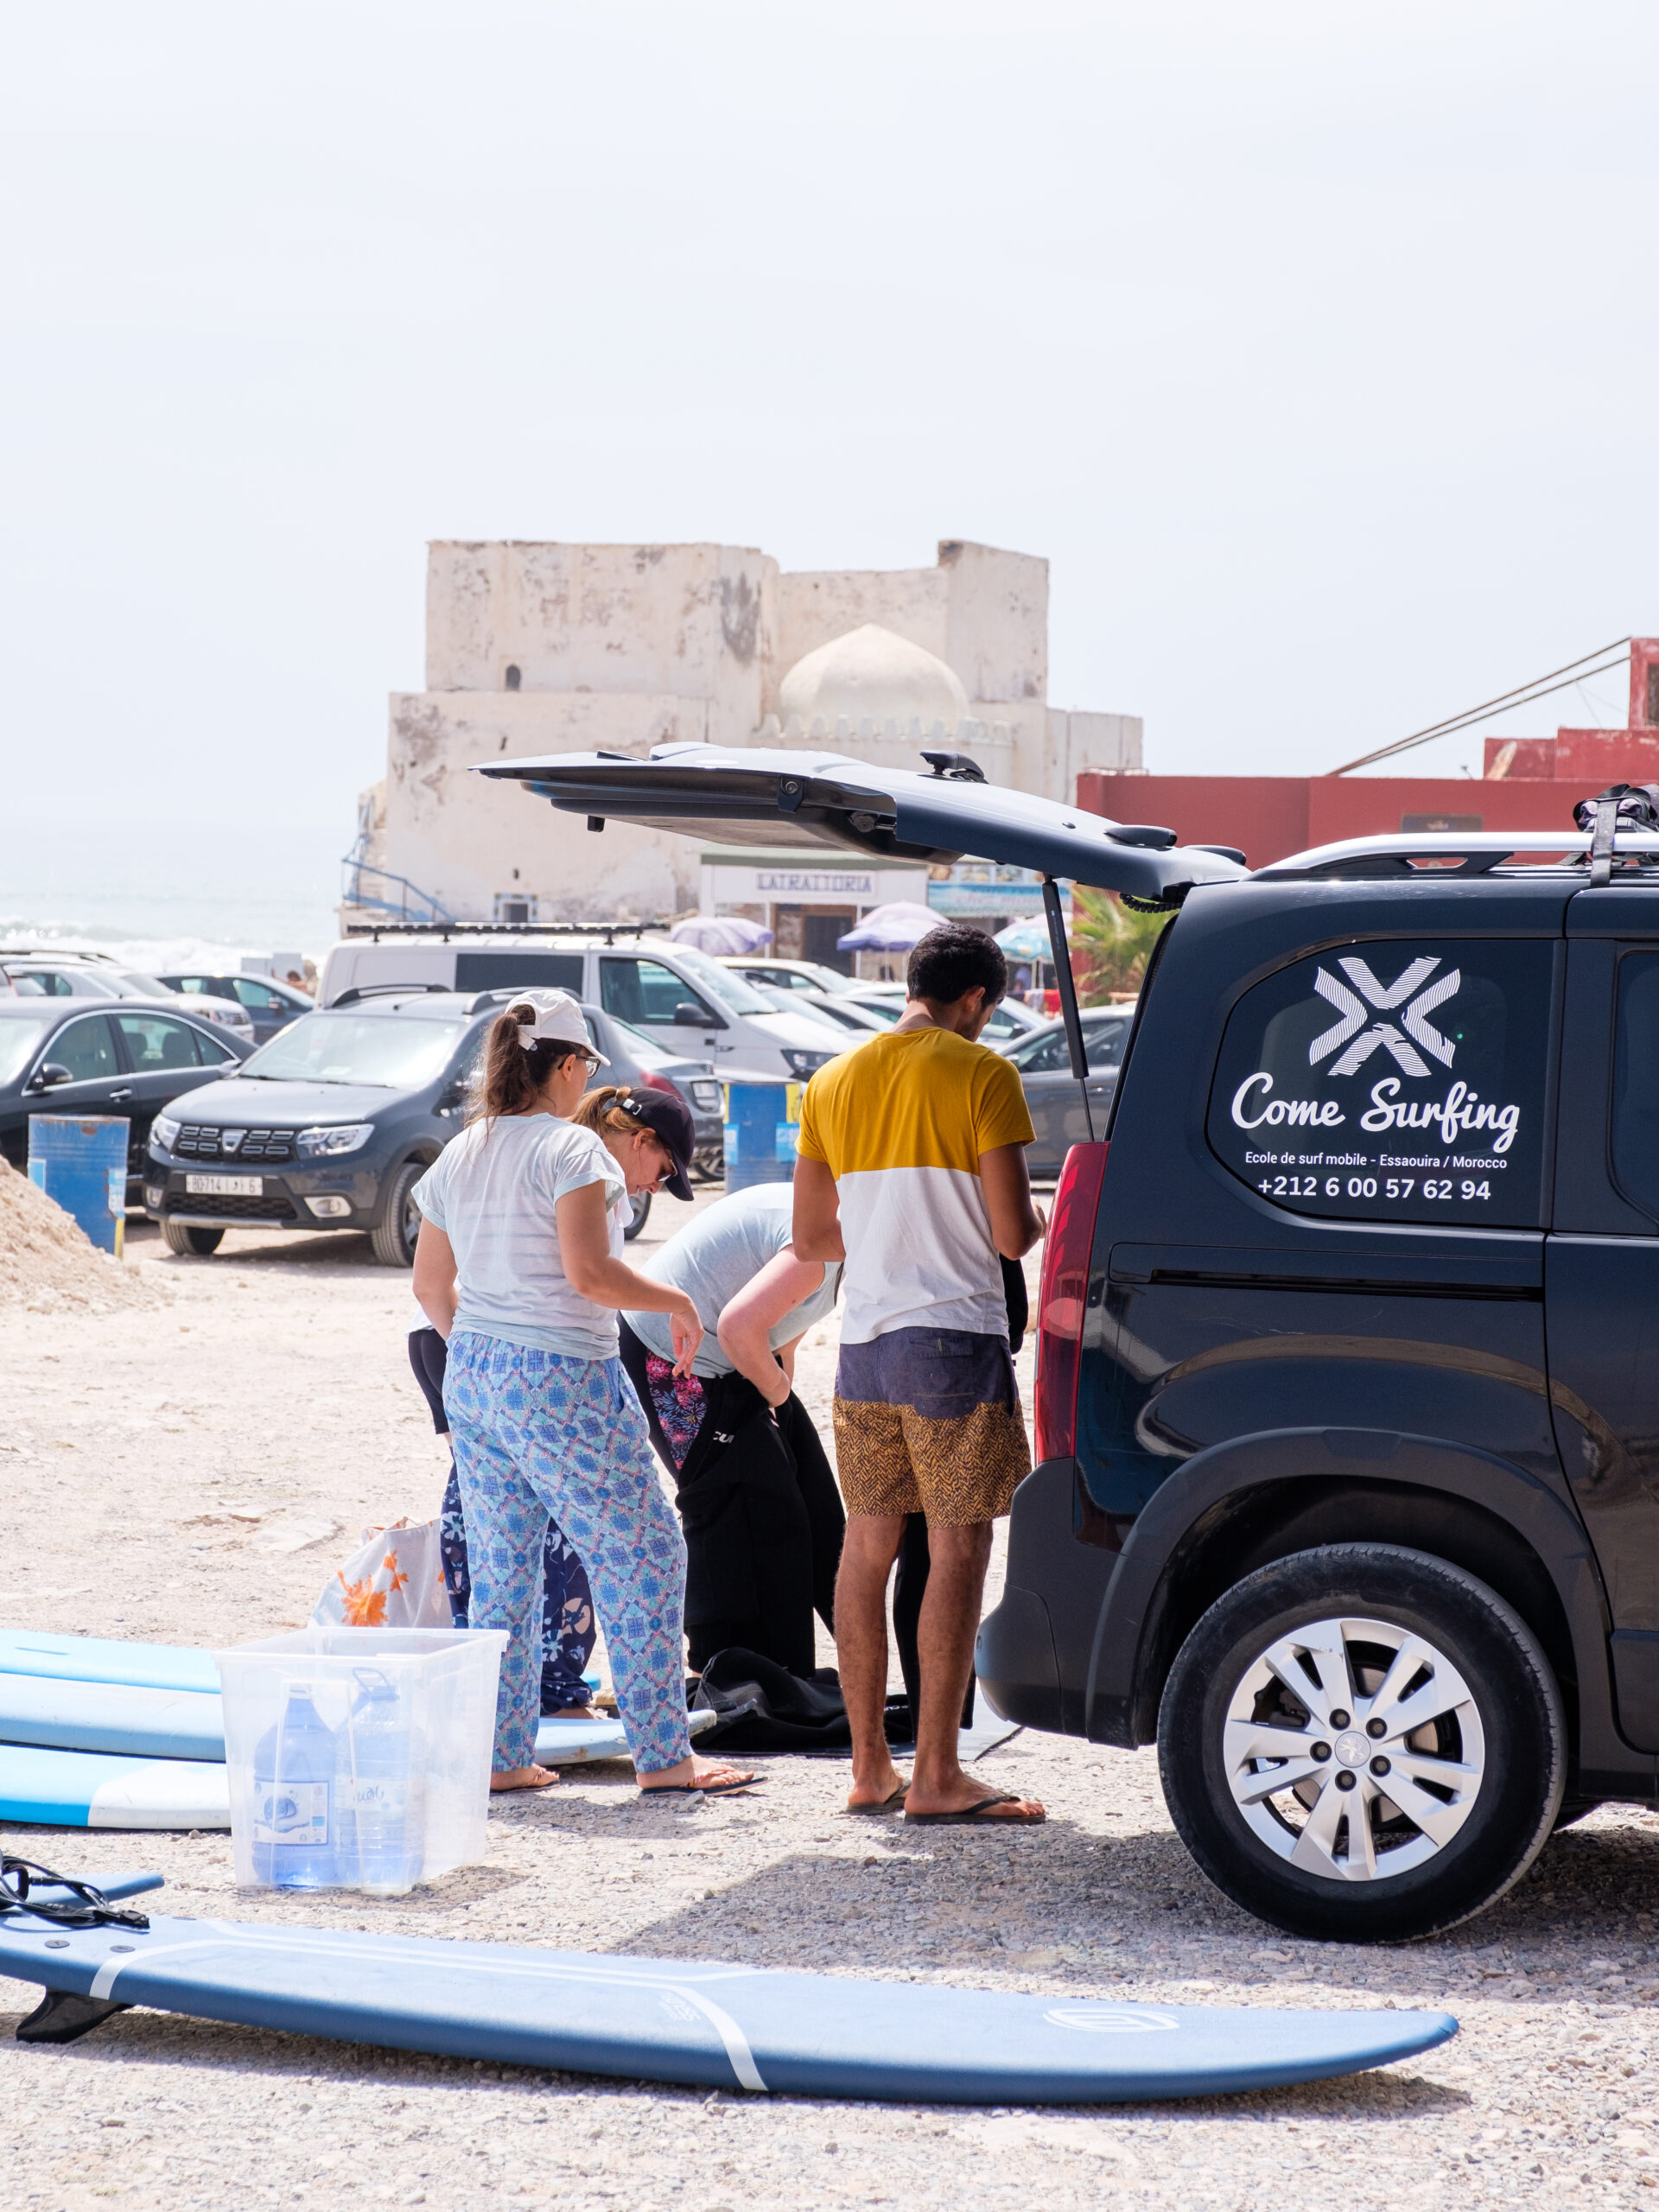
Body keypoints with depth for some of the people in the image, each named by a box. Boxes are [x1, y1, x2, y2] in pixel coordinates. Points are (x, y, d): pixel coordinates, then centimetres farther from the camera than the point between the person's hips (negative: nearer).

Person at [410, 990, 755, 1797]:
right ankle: (663, 1755, 4)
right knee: (643, 1557, 2)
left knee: (501, 1571, 13)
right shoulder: (574, 1150, -11)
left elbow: (430, 1286, 16)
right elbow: (588, 1272, -21)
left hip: (472, 1379, 8)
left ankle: (502, 1756, 14)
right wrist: (675, 1301, -7)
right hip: (563, 1383, -8)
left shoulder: (459, 1153, 12)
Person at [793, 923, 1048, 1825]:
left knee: (867, 1548, 11)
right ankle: (935, 1776, -3)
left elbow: (810, 1237, 14)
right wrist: (1034, 1224, 11)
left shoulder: (834, 1082, 11)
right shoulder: (981, 1074, -7)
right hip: (955, 1339, -6)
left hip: (864, 1342, 6)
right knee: (958, 1551, -2)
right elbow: (1011, 1233, -12)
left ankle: (868, 1767, 15)